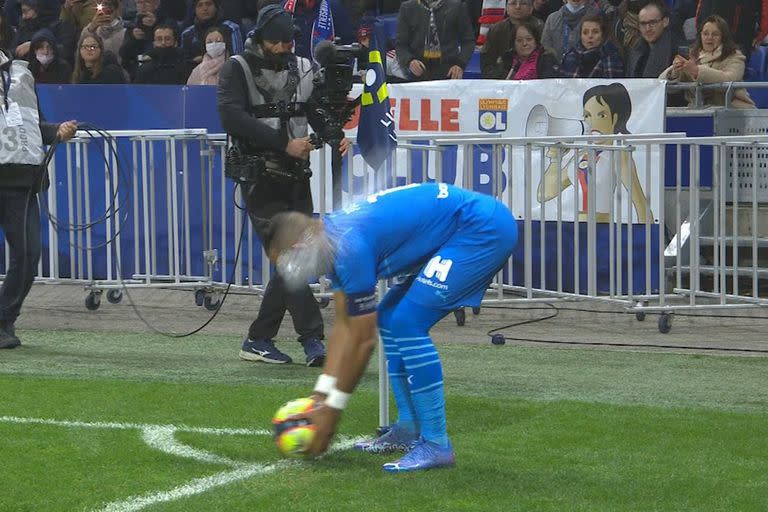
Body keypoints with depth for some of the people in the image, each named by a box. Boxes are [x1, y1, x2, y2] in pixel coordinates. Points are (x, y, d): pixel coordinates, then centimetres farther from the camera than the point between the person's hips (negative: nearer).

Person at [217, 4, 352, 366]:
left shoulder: (303, 69, 10)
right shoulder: (237, 70, -5)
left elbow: (319, 113, 9)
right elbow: (232, 118, -19)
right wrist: (284, 144, -26)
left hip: (296, 177, 5)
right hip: (261, 180, -5)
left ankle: (259, 341, 13)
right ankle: (313, 339, -14)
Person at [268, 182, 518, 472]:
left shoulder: (350, 247, -22)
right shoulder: (333, 238, 7)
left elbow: (362, 340, -15)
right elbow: (345, 327, 15)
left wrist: (332, 410, -6)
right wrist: (320, 395, 13)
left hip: (484, 230, -11)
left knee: (408, 324, -16)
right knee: (389, 320, 12)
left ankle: (436, 445, -12)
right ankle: (409, 431, 18)